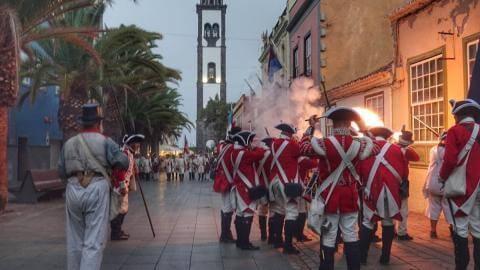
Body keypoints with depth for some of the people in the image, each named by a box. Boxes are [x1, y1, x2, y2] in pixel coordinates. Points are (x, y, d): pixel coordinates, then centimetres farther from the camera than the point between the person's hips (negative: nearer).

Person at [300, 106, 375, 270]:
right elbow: (372, 147, 17)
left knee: (328, 236, 4)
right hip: (350, 197, 3)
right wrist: (364, 129, 25)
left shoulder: (325, 144, -14)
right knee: (350, 234, 12)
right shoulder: (358, 145, -5)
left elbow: (304, 147, 0)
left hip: (330, 197, -3)